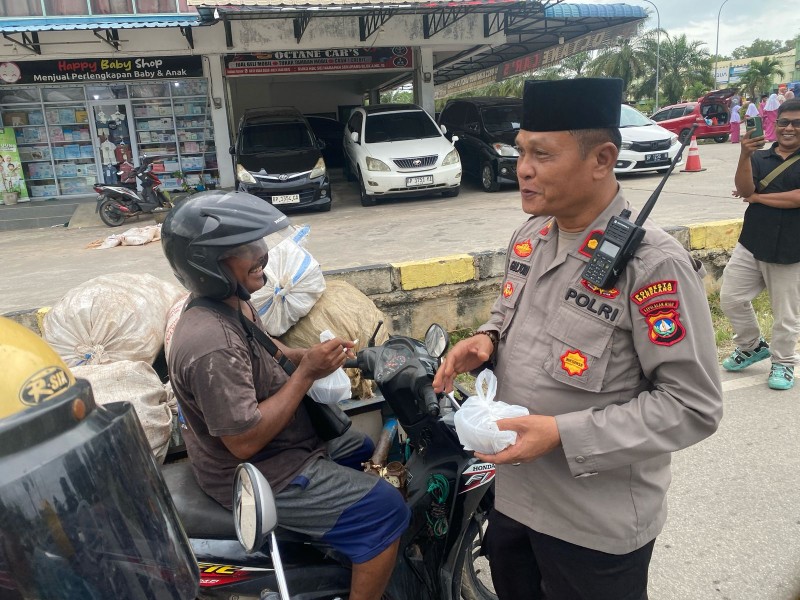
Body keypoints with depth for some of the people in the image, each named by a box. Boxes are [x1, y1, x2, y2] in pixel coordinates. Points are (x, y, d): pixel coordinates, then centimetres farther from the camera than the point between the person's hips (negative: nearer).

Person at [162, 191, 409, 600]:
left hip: (287, 444, 10)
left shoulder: (230, 302, -2)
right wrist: (307, 373, -27)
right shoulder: (212, 346, -32)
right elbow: (245, 442, -30)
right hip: (260, 476, -10)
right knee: (385, 511, -13)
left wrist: (308, 355, -3)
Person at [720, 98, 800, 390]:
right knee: (731, 298, 5)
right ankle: (752, 346, 28)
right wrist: (745, 155, -27)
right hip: (751, 243, 3)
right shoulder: (759, 157, 7)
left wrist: (757, 197, -7)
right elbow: (744, 189, -12)